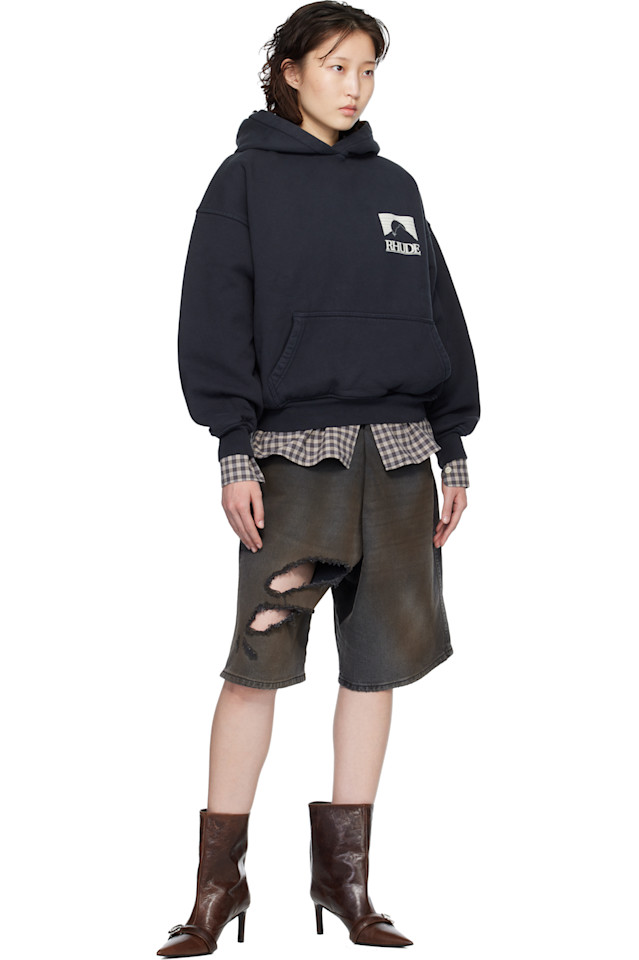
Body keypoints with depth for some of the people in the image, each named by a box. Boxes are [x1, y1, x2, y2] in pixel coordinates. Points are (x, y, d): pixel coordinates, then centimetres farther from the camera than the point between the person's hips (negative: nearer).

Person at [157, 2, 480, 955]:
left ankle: (345, 874, 14)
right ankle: (221, 880, 2)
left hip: (399, 451, 5)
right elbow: (215, 314, -3)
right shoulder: (247, 179, 4)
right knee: (260, 658, -9)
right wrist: (235, 448, -12)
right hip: (297, 447, -4)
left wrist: (454, 447, 10)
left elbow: (440, 315, 17)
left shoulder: (394, 186, 16)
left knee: (378, 659, 4)